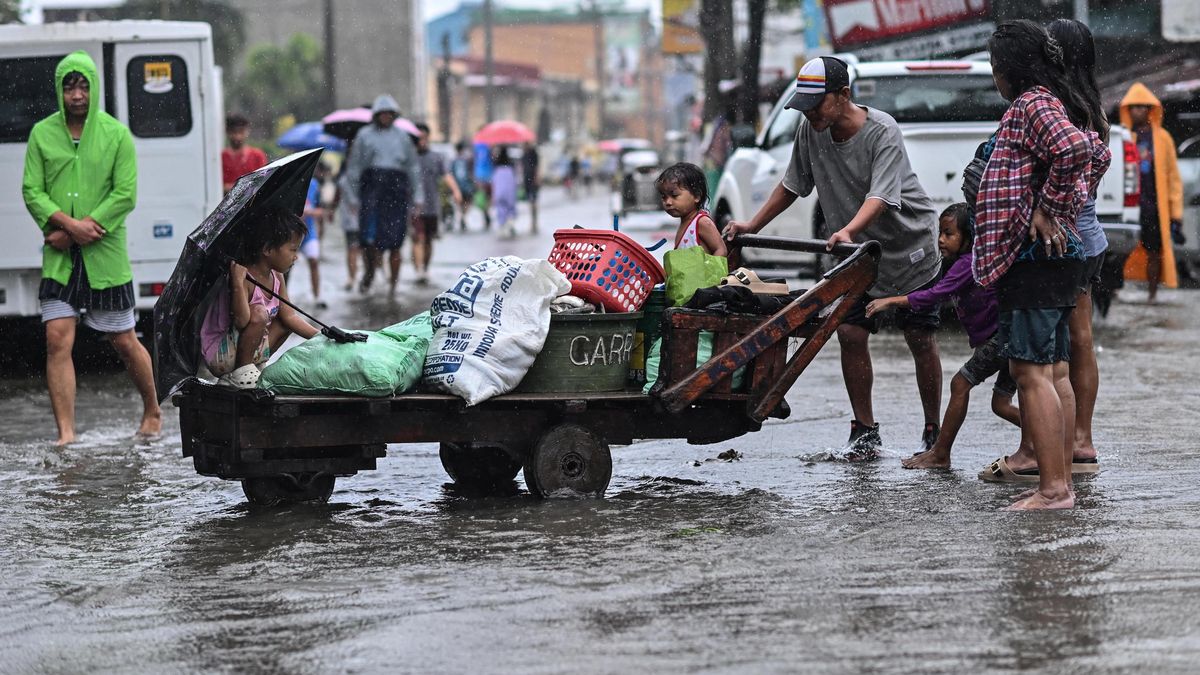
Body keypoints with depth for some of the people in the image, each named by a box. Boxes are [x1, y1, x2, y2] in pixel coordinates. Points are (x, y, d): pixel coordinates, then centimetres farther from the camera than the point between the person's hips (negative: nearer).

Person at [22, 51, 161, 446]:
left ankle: (152, 411, 30)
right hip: (59, 259, 1)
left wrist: (72, 233, -13)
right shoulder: (42, 133, 5)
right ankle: (66, 432, -8)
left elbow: (125, 195, -7)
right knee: (58, 339, -10)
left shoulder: (116, 134, -1)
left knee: (123, 342, 8)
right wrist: (69, 223, -16)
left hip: (106, 256, -1)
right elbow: (31, 190, 1)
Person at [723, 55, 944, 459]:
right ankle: (864, 430, 4)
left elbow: (881, 196, -36)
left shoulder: (882, 132, -23)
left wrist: (848, 230, -52)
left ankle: (933, 431, 13)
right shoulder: (810, 130, -5)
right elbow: (793, 184, 10)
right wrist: (753, 226, 6)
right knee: (850, 334, -6)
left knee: (920, 341, 0)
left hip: (910, 248, -5)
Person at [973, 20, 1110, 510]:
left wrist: (1047, 210, -20)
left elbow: (1075, 149, -30)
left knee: (1031, 373, -11)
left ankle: (1053, 488, -13)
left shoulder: (1031, 104, -13)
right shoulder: (1062, 105, 18)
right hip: (1059, 255, 10)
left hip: (1033, 257, -10)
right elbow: (1099, 154, 30)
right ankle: (1061, 483, 14)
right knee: (1055, 372, 11)